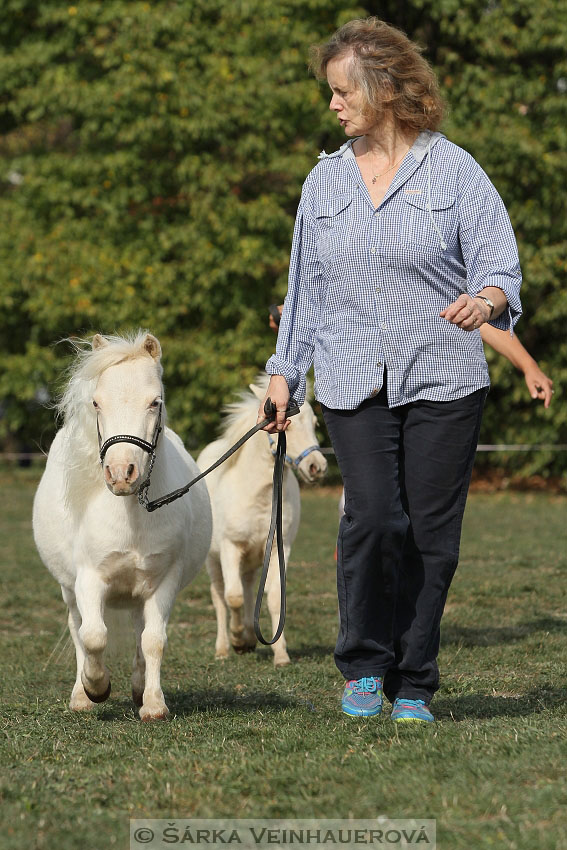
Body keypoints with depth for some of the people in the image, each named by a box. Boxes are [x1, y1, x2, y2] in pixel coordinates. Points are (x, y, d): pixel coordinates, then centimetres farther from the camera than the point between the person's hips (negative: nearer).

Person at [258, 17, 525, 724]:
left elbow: (498, 259, -2)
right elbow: (305, 286, 19)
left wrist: (485, 299, -25)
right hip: (353, 383, 2)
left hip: (442, 379, -1)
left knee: (431, 533, -1)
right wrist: (283, 373, 16)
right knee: (374, 517, -16)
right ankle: (363, 665, 1)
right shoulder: (325, 181, 14)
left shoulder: (454, 171, 3)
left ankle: (412, 687, 11)